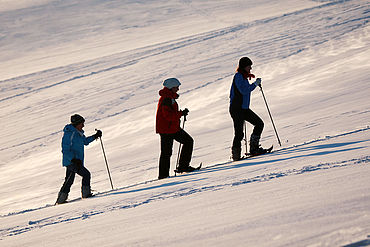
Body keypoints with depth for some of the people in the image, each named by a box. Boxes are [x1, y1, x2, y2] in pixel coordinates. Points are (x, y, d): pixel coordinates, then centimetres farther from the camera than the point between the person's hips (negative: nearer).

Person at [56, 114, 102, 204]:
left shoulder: (78, 133, 11)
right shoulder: (69, 134, -17)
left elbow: (85, 141, 32)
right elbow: (65, 150, -21)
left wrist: (95, 136, 23)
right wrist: (74, 159, -30)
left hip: (76, 161, 10)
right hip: (71, 161, -10)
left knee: (69, 181, 15)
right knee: (86, 174, -15)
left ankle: (61, 200, 21)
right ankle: (86, 194, -8)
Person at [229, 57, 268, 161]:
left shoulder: (244, 77, 15)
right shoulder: (238, 76, -13)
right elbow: (244, 90, -24)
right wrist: (255, 84, -16)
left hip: (244, 108, 10)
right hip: (236, 109, -10)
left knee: (259, 123, 3)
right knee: (239, 133, -8)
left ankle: (254, 148, 5)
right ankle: (236, 155, 2)